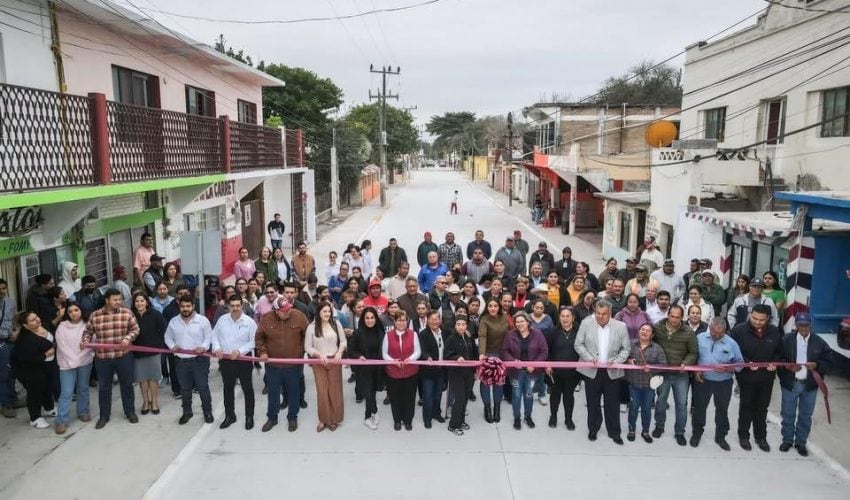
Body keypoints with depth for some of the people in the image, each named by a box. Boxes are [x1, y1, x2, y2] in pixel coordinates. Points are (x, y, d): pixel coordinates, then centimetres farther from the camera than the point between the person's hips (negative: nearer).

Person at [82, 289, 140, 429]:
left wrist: (128, 338, -17)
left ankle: (130, 412, 26)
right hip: (102, 358, 0)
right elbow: (88, 331, 8)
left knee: (127, 385, 11)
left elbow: (135, 329, 0)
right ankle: (104, 416, 24)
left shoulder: (127, 313, -3)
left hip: (124, 356, 0)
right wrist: (85, 342, -10)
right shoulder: (95, 315, -1)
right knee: (104, 387, 11)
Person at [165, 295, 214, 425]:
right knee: (185, 388, 15)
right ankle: (187, 412, 30)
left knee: (203, 387, 4)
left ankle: (207, 412, 19)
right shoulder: (173, 321, 2)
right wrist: (172, 346, -5)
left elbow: (209, 337, -3)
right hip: (181, 360, 3)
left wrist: (203, 347, -20)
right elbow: (168, 337, 14)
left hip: (199, 359, -3)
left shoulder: (203, 320, -8)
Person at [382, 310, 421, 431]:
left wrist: (410, 358, -21)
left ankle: (408, 420, 28)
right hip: (393, 372, 0)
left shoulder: (413, 334, -3)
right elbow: (384, 353, 0)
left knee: (409, 397, 10)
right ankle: (397, 420, 30)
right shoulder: (388, 335, -4)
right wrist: (392, 361, -17)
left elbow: (418, 351, -2)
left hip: (410, 371, 0)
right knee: (395, 397, 10)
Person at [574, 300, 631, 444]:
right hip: (592, 370, 0)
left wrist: (617, 361, -13)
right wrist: (589, 358, -13)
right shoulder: (586, 324, -5)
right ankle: (592, 429, 29)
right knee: (592, 403, 12)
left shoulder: (621, 326, -5)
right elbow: (579, 344, 0)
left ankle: (614, 432, 25)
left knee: (613, 404, 9)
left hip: (612, 372, 0)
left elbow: (626, 349, 2)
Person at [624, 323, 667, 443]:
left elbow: (664, 364, -4)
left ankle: (645, 431, 28)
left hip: (649, 384, 0)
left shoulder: (657, 348, -3)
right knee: (633, 407, 7)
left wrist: (651, 368, -18)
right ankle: (631, 430, 25)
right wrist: (628, 360, -12)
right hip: (633, 383, 0)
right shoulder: (630, 343, -1)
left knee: (647, 408, 10)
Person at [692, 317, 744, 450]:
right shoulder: (700, 338, -7)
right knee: (699, 408, 12)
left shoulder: (731, 343, -10)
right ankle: (696, 433, 31)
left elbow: (740, 363, -6)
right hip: (702, 380, 0)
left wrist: (727, 369, -23)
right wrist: (695, 370, -9)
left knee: (722, 410, 14)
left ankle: (720, 437, 31)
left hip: (723, 383, 0)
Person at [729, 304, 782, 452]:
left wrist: (774, 363, -9)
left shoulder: (774, 332, -4)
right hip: (746, 376, -3)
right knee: (746, 406, 10)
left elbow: (779, 352, 9)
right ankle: (743, 436, 25)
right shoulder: (739, 330, -15)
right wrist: (746, 363, -23)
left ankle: (761, 436, 31)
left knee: (762, 408, 16)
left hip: (766, 377, 3)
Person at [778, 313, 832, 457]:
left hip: (810, 385, 1)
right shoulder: (786, 340, -7)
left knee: (805, 416, 12)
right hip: (790, 384, -1)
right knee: (788, 414, 10)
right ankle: (787, 440, 26)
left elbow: (828, 362, 0)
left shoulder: (819, 342, -3)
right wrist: (788, 366, -20)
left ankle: (801, 442, 26)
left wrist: (816, 365, -19)